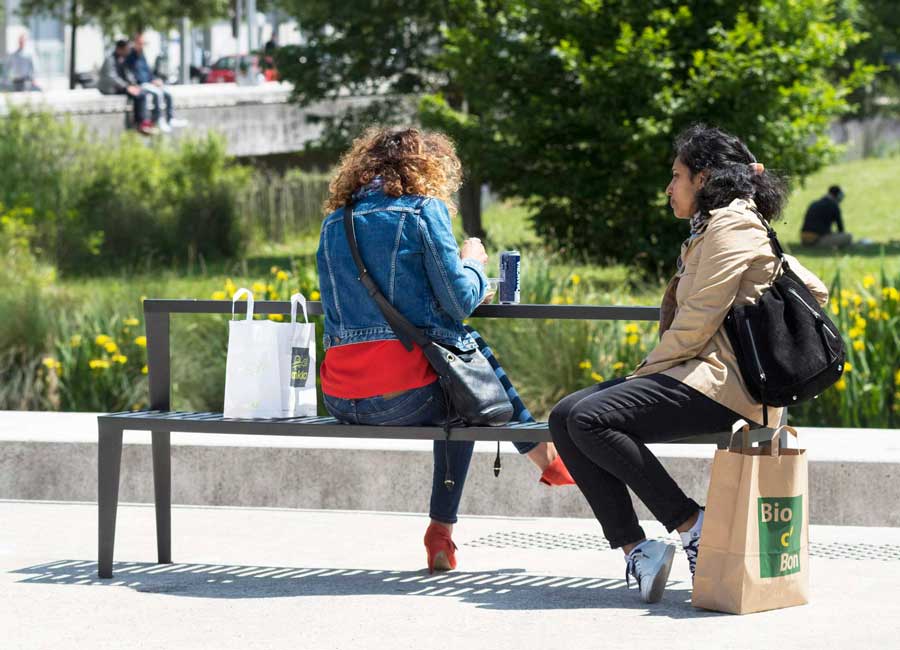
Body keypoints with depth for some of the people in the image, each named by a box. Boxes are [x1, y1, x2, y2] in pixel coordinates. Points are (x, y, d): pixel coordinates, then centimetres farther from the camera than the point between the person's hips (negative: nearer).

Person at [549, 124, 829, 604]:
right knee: (563, 418, -2)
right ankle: (635, 547, -11)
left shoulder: (730, 226, -7)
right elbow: (814, 290, 29)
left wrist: (649, 367, -4)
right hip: (698, 372, 11)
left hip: (721, 383, -11)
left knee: (590, 419, -25)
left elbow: (695, 323, -14)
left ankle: (691, 525, -16)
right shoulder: (712, 229, 24)